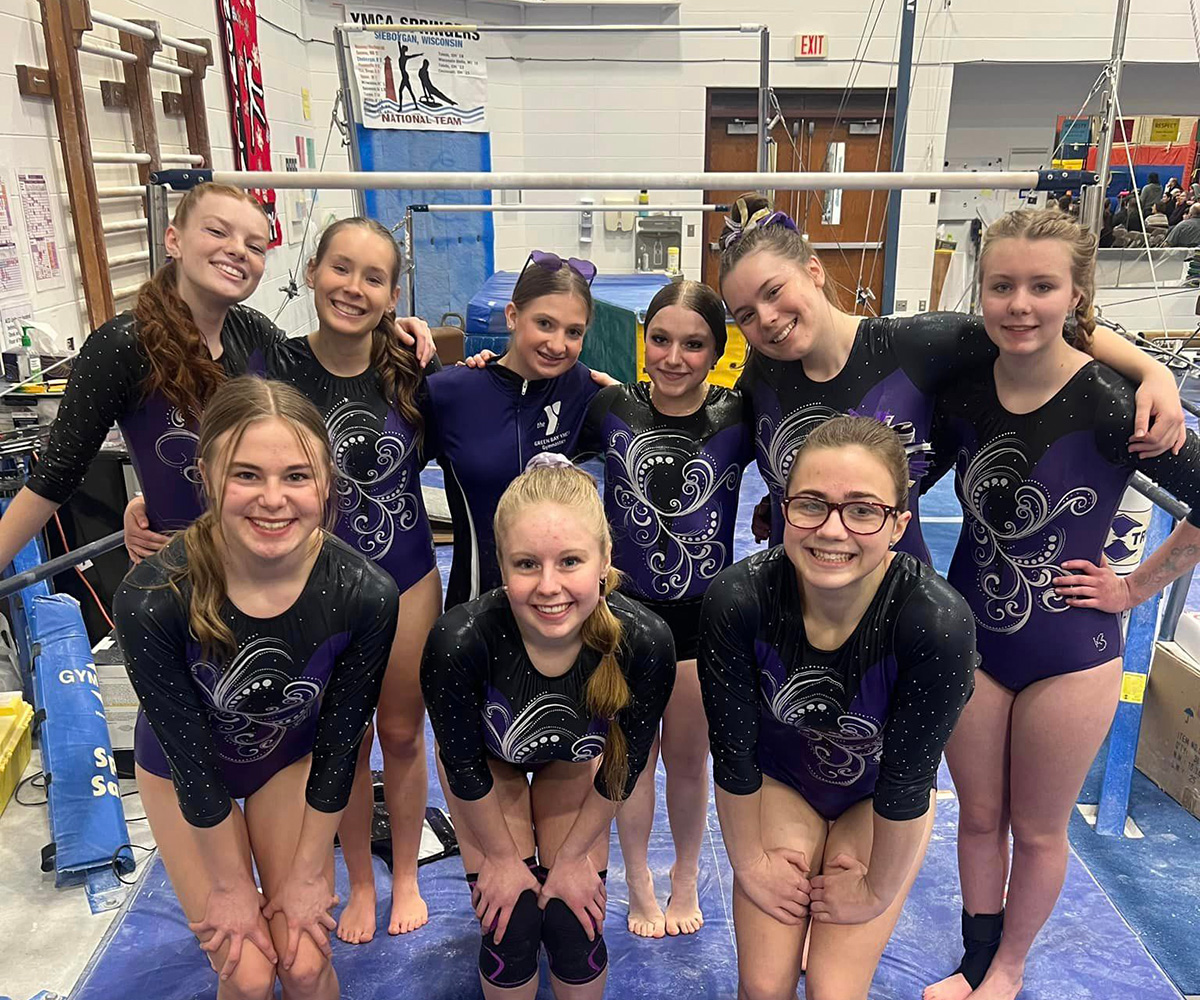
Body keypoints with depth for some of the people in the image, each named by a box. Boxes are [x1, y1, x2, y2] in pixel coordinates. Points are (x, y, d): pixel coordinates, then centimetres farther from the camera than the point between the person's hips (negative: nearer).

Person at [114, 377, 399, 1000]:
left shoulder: (364, 594, -30)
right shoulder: (150, 600, -35)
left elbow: (338, 743, -16)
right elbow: (190, 757, -22)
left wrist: (308, 872, -6)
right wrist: (229, 884, -10)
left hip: (291, 760, 1)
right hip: (184, 772, -1)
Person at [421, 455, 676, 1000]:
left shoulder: (645, 642, -36)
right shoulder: (459, 641, -40)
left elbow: (623, 764, -16)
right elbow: (465, 766, -20)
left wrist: (573, 855, -4)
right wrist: (501, 856, -5)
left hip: (574, 762, 1)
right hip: (487, 761, -1)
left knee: (575, 929, 1)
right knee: (512, 930, 0)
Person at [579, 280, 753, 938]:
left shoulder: (738, 417, -9)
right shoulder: (611, 407, -6)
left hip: (704, 611, 0)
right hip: (625, 605, 1)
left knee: (688, 755, 16)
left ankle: (687, 878, 43)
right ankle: (639, 886, 37)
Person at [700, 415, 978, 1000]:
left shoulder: (938, 623, -36)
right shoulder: (738, 600, -32)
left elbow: (906, 781, -21)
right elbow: (732, 751, -17)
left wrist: (878, 889, -8)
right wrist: (749, 862, -4)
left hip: (882, 800, -1)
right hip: (777, 780, 1)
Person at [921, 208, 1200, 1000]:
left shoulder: (1111, 404, -21)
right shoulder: (964, 390, -7)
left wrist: (1134, 588, -10)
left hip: (1070, 654, -3)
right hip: (969, 638, 3)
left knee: (1039, 830, 17)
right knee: (979, 817, 19)